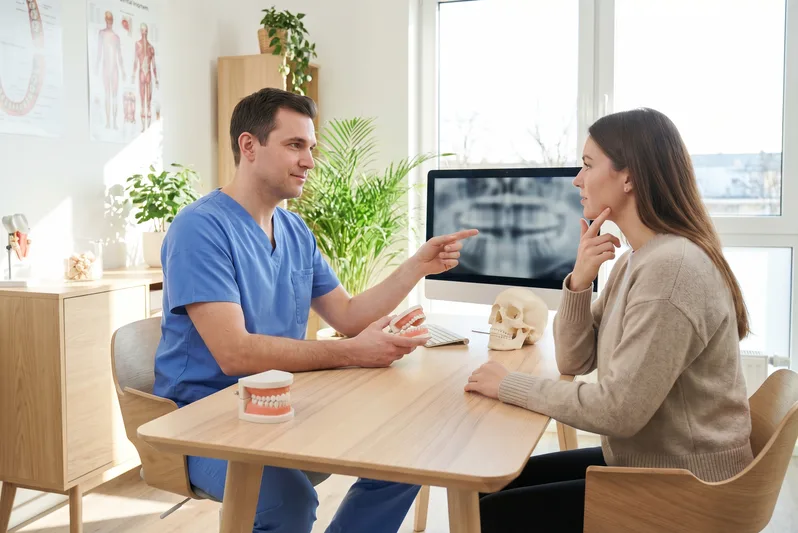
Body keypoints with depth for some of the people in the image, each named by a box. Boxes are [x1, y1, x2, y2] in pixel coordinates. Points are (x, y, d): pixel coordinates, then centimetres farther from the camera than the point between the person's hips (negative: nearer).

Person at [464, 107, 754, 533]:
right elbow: (574, 361, 5)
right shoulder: (635, 258, 6)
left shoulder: (670, 266, -25)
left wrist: (509, 385, -17)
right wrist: (579, 281, -11)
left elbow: (618, 410, -27)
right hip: (641, 460, 9)